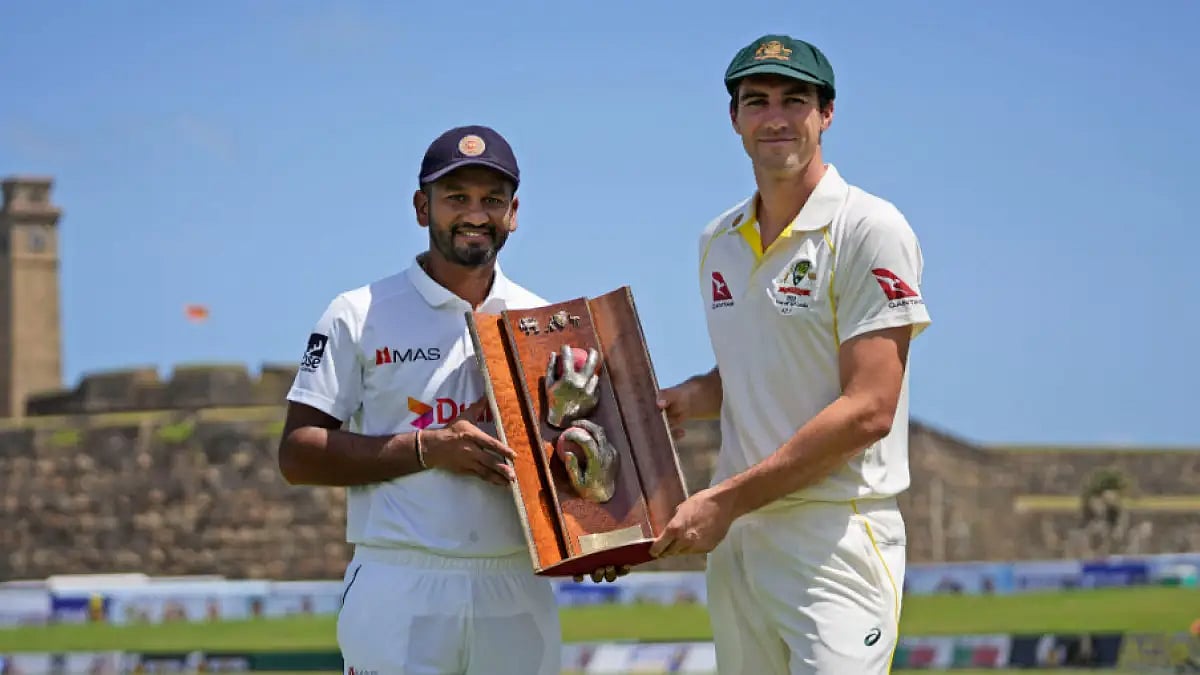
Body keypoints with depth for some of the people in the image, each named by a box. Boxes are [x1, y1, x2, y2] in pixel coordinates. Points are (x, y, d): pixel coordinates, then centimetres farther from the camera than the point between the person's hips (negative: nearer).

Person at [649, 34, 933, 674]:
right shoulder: (718, 241, 14)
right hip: (734, 539, 7)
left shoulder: (870, 230, -9)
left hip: (836, 537, -7)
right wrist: (689, 398, 5)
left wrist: (725, 500, -16)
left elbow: (867, 411, -16)